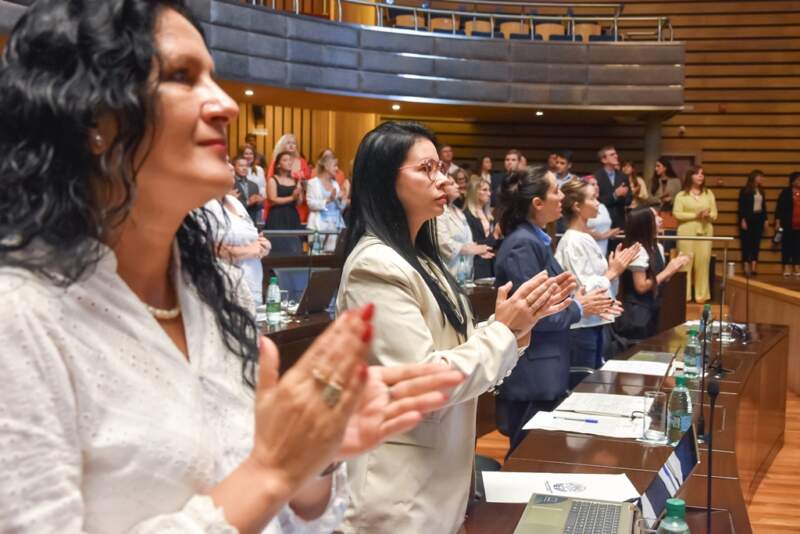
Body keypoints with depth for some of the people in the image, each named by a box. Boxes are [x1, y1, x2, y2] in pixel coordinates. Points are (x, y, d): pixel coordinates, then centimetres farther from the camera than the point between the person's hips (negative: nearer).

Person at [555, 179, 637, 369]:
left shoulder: (587, 238, 12)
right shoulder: (572, 242, -15)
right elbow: (582, 290, -21)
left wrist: (615, 269, 2)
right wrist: (612, 272, -11)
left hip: (596, 323, 9)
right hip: (581, 326, -9)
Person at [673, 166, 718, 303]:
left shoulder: (709, 194, 12)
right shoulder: (681, 195, 4)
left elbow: (714, 214, 11)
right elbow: (676, 214, -6)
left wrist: (708, 216, -12)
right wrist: (695, 215, -14)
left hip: (705, 232, 2)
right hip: (687, 232, -2)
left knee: (703, 262, -1)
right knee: (686, 262, -4)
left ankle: (701, 295, 3)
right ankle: (684, 295, 0)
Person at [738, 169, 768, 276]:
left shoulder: (761, 191, 13)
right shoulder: (745, 190, -4)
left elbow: (764, 206, 15)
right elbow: (741, 206, -8)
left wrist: (765, 219, 9)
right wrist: (743, 220, -15)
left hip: (759, 218, 6)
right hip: (748, 218, -6)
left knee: (756, 243, 2)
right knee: (747, 243, -3)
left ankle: (753, 268, 3)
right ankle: (746, 268, -1)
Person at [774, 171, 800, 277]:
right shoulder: (786, 193, 0)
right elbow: (779, 208, -2)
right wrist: (778, 222, -9)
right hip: (788, 224, -3)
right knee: (787, 246, 1)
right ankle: (787, 268, 5)